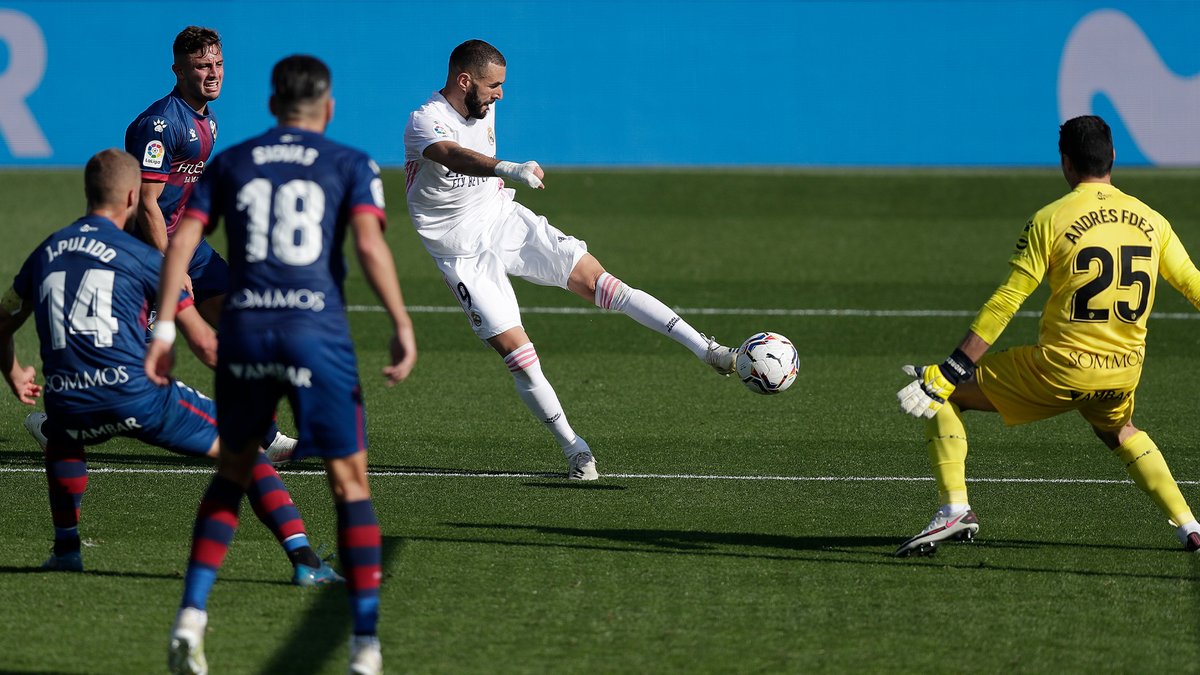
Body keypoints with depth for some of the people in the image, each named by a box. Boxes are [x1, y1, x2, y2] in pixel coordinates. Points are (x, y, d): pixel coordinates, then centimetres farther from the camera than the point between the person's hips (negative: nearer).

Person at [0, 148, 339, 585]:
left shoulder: (45, 253, 15)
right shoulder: (141, 257, 2)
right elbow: (204, 344, 3)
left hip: (69, 406, 4)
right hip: (138, 396, -4)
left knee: (61, 434, 41)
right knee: (244, 448, 8)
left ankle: (66, 548, 29)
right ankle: (304, 560, -5)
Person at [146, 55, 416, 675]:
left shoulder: (229, 163, 16)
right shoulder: (351, 166, 9)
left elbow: (181, 240, 6)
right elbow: (369, 242, -8)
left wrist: (164, 330, 5)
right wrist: (402, 326, -10)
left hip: (244, 332, 3)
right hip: (318, 334, -3)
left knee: (232, 475, 21)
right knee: (350, 486, 8)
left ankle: (191, 617, 5)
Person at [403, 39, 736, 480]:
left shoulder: (484, 109, 2)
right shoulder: (424, 123, -23)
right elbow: (454, 157, -47)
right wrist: (509, 170, -63)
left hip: (505, 222, 5)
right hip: (465, 254, -5)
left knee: (599, 283, -11)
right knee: (517, 354, -12)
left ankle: (706, 349, -13)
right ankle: (574, 450, 2)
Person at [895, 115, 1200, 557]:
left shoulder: (1051, 220, -8)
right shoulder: (1151, 221, 4)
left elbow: (1004, 304, -10)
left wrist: (948, 374, -8)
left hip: (1060, 369, -5)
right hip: (1124, 371, 5)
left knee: (941, 396, 9)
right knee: (1119, 432, 38)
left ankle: (954, 508, -5)